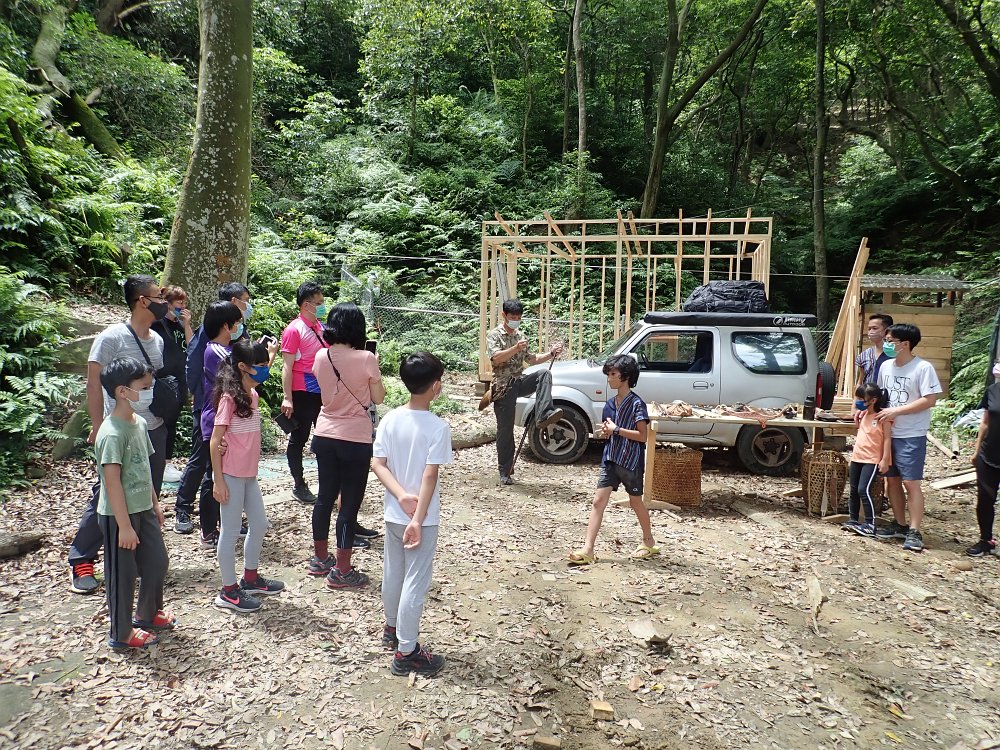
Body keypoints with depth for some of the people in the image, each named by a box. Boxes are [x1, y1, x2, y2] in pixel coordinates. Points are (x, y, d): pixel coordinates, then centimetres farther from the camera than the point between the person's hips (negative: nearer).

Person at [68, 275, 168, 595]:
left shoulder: (157, 340, 8)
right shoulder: (112, 337, -11)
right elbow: (94, 383, -12)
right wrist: (98, 426, -14)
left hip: (155, 430, 7)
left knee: (148, 497, 12)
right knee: (107, 496, 0)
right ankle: (81, 561, 14)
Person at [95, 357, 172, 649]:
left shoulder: (139, 423, 5)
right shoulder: (112, 433, -23)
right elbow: (112, 481, -24)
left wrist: (155, 503, 19)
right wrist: (124, 525, -22)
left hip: (143, 510, 9)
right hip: (118, 515, -9)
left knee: (157, 561, 18)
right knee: (123, 574, 7)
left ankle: (149, 614, 40)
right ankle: (121, 633, 25)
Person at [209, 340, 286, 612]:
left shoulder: (252, 395, 9)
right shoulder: (229, 398, -16)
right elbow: (215, 441, -16)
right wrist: (218, 481, -16)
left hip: (249, 474, 9)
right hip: (231, 475, -8)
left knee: (259, 524, 17)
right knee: (231, 530, 3)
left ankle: (250, 579, 33)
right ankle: (229, 591, 16)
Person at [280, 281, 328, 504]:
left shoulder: (321, 327, 9)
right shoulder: (293, 330, -11)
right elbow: (287, 367, -13)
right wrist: (287, 398, -17)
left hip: (322, 392, 7)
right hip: (302, 393, -7)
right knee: (298, 439, 6)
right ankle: (299, 486, 18)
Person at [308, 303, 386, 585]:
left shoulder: (321, 357, -1)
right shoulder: (366, 358, -16)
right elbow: (378, 398, -6)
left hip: (324, 436, 6)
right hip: (355, 439, -6)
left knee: (325, 496, 18)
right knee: (350, 502, 4)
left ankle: (320, 558, 33)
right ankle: (341, 570, 11)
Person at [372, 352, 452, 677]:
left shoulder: (390, 419, -2)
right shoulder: (438, 426, -19)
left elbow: (377, 463, -5)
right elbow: (430, 476, -21)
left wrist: (401, 496, -11)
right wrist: (418, 519, -20)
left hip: (393, 513, 6)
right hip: (421, 518, -6)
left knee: (393, 574, 22)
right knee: (415, 583, 4)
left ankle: (392, 629, 42)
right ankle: (406, 653, 13)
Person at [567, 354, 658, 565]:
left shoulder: (636, 403, -13)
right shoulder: (610, 403, 9)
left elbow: (642, 435, -16)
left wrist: (616, 430, -20)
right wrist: (605, 432, -4)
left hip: (631, 461, -6)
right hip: (610, 458, 6)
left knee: (635, 502, 11)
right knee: (598, 501, -2)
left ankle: (649, 542, 34)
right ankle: (587, 550, -4)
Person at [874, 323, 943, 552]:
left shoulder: (923, 368, -12)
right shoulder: (886, 366, 7)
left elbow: (929, 400, -17)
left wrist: (896, 411, -19)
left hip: (912, 436, -7)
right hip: (888, 433, 7)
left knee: (911, 482, -5)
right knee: (892, 480, 12)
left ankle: (914, 532, 2)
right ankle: (899, 524, 24)